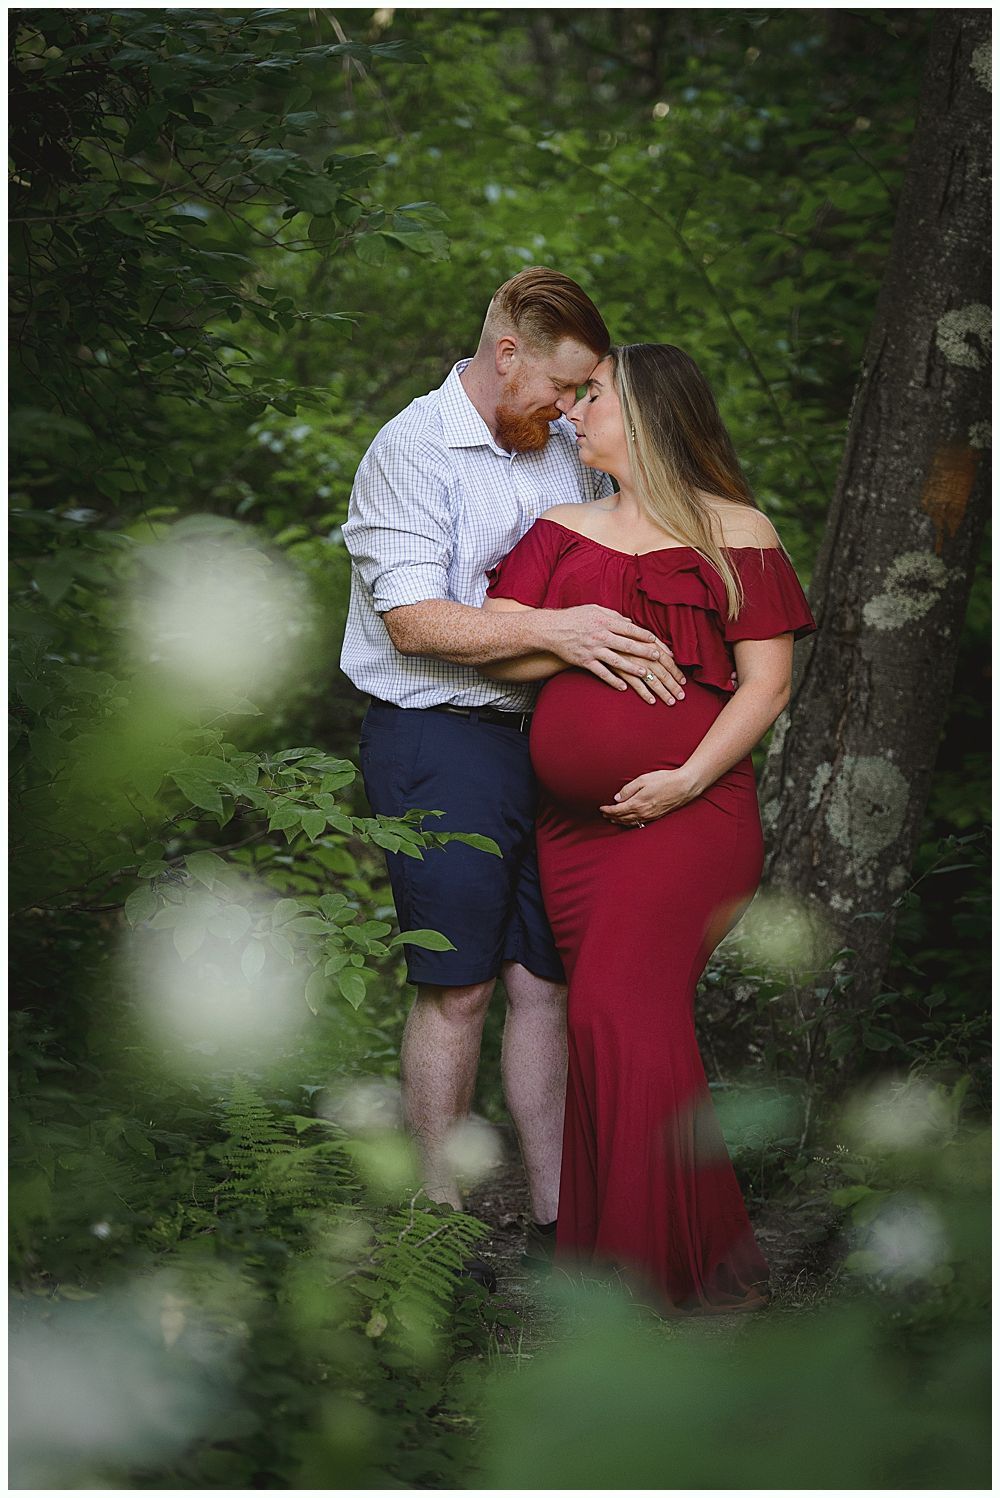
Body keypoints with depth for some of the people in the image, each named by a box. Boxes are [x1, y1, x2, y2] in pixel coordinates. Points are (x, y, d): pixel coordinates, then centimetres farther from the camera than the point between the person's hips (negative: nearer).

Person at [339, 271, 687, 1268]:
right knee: (455, 989, -2)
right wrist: (551, 633, -24)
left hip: (546, 736, 6)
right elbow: (412, 621, -16)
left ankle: (555, 1214, 15)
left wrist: (628, 648, 3)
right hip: (439, 743, -6)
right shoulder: (411, 450, -8)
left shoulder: (567, 448, 14)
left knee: (545, 980, 7)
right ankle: (440, 1220, 11)